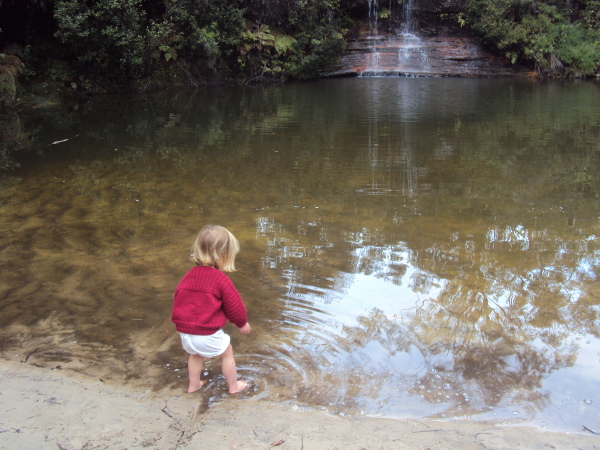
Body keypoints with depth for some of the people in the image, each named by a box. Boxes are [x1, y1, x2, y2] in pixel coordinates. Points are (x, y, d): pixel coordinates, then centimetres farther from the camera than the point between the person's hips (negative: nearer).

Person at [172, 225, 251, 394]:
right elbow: (234, 305, -10)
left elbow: (177, 298, 14)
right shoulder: (220, 279, -17)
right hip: (208, 334, -6)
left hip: (184, 333, 6)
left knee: (196, 354, 32)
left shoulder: (189, 275, 3)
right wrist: (243, 323, 9)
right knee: (227, 353, 19)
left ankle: (193, 385, 44)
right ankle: (233, 386, 32)